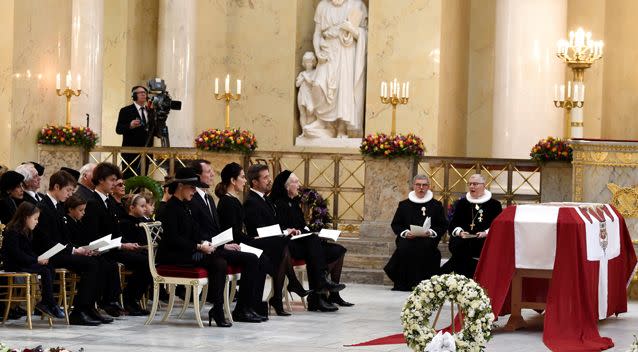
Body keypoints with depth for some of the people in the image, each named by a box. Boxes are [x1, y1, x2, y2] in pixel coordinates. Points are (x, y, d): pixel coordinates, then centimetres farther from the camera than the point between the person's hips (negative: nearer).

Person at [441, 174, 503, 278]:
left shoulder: (494, 204, 14)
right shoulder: (461, 203, 22)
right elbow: (452, 225, 15)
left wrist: (486, 233, -14)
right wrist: (460, 232, -8)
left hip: (484, 240, -2)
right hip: (463, 240, 2)